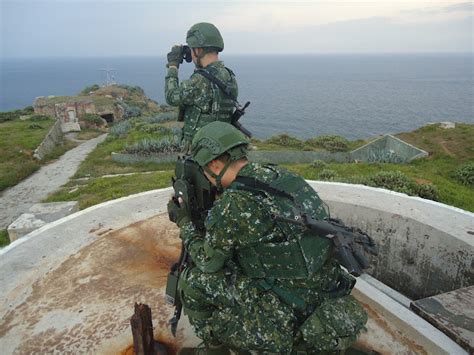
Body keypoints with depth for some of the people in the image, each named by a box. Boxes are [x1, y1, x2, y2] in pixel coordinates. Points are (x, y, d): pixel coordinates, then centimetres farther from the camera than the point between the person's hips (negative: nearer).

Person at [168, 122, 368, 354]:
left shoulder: (231, 204, -20)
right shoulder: (282, 176, 2)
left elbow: (208, 262, -3)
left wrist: (184, 222, 10)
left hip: (293, 318, -7)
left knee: (193, 281, 2)